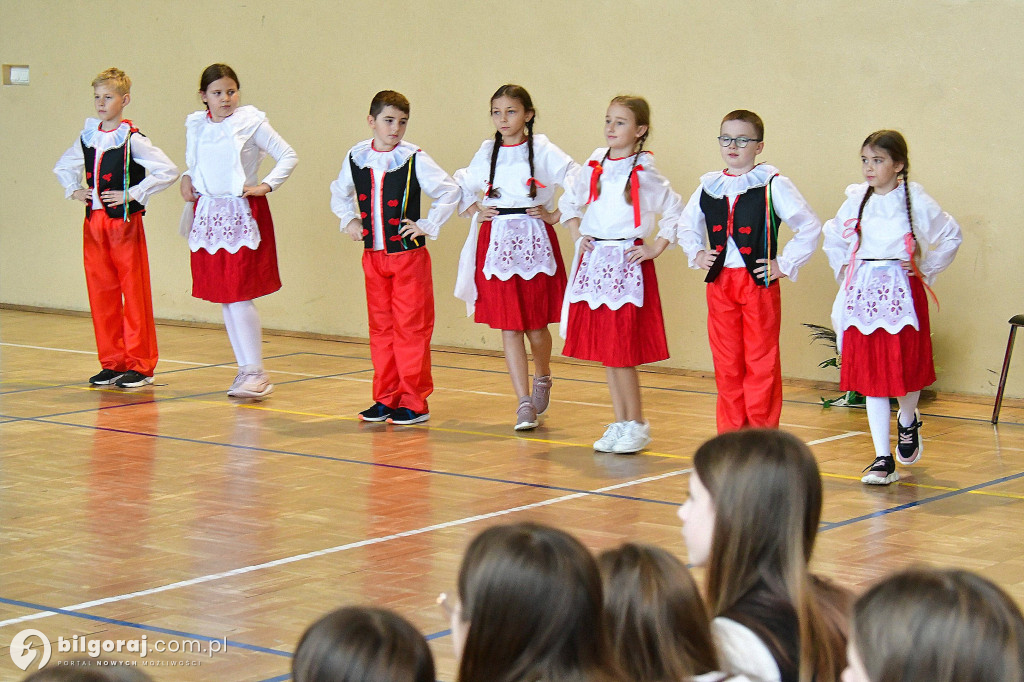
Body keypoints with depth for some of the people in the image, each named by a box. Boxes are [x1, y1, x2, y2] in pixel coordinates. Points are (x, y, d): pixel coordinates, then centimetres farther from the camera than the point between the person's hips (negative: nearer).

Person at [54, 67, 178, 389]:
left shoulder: (132, 139, -9)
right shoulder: (87, 137, 10)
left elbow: (168, 171, -16)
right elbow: (63, 167, 29)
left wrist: (132, 194, -15)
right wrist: (73, 190, 11)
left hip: (125, 221, -6)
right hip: (93, 223, 6)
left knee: (134, 293, -1)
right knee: (100, 293, 8)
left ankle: (141, 365, 5)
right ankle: (113, 364, 16)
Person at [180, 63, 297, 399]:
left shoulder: (251, 123, -5)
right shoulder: (195, 125, 9)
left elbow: (288, 156, -1)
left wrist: (266, 186, -11)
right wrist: (187, 178, 7)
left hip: (242, 213, -5)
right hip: (208, 213, 5)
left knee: (239, 294, -10)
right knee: (222, 297, 7)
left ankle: (256, 372, -3)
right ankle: (244, 368, 16)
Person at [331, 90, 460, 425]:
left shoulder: (414, 159, -10)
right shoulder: (356, 158, 3)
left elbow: (450, 191, -7)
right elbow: (339, 193, 23)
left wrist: (428, 225, -8)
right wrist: (349, 221, 10)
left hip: (409, 254, -4)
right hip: (373, 256, 4)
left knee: (410, 328, -2)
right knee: (380, 328, 10)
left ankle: (414, 403, 4)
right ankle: (386, 398, 18)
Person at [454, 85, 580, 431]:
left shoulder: (543, 151, -4)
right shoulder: (486, 153, 7)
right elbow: (461, 184, 23)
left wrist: (557, 215, -7)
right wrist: (474, 210, 9)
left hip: (535, 242, -3)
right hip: (496, 243, 3)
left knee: (536, 324, 5)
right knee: (509, 327, -1)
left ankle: (542, 377, 36)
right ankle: (524, 404, 1)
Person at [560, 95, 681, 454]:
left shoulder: (645, 174, -6)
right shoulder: (594, 167, 9)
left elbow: (677, 212, -4)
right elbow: (569, 202, 24)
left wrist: (656, 248, -7)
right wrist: (577, 234, 12)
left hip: (628, 263, -5)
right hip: (594, 262, 6)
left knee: (622, 351, -7)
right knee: (603, 349, 7)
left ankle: (637, 425, 6)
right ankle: (619, 423, 17)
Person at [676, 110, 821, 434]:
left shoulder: (773, 184, -4)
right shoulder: (709, 186, 10)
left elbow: (810, 226, -4)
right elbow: (687, 225, 27)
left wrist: (784, 264, -6)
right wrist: (697, 253, 11)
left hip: (759, 282, -4)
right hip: (719, 283, 4)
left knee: (761, 362, -1)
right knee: (726, 363, 7)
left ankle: (763, 435, 6)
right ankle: (730, 435, 15)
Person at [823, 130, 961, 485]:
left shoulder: (916, 201, -5)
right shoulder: (856, 200, 6)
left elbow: (951, 236, 6)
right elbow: (832, 235, 24)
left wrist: (926, 269, 2)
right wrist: (843, 269, 13)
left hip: (902, 293, -3)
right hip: (864, 295, 3)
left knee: (905, 366, 0)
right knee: (870, 374, -1)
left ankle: (908, 421, 35)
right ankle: (883, 459, 2)